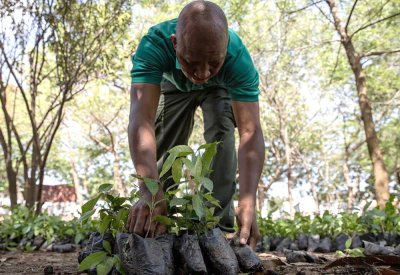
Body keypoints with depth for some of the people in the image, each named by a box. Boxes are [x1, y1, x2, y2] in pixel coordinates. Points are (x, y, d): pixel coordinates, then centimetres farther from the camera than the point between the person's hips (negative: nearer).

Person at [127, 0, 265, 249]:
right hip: (173, 84, 1)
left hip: (219, 89, -1)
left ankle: (220, 224, -18)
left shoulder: (239, 58, -42)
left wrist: (248, 203, -62)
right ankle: (156, 227, 22)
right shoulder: (154, 45, -44)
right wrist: (150, 191, -69)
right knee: (164, 148, 2)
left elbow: (250, 131, -47)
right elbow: (141, 118, -54)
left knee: (221, 132, -26)